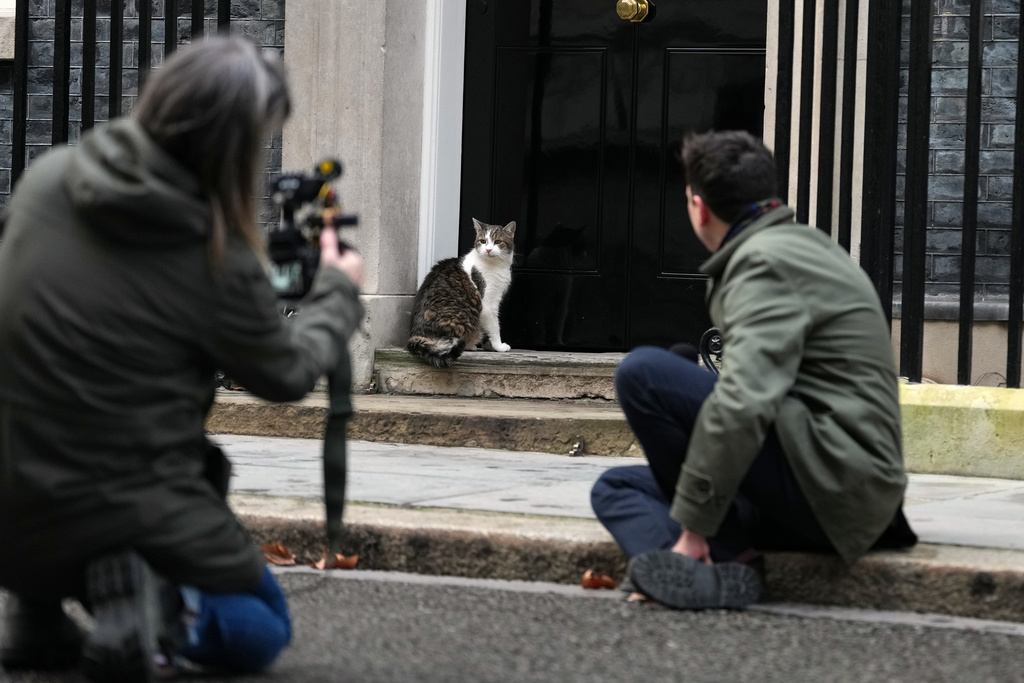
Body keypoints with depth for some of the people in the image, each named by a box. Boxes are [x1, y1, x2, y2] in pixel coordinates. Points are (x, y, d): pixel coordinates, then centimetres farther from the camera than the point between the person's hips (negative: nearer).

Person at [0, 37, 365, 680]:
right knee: (261, 631, 19)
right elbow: (286, 373, 2)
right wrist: (338, 291, 21)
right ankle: (146, 599, -12)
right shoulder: (217, 256, -16)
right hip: (126, 516, -6)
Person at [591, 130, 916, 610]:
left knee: (642, 373, -16)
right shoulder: (804, 245, 21)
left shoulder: (765, 261, -12)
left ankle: (725, 560, -14)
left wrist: (693, 525, -23)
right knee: (615, 488, 13)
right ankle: (703, 572, -19)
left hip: (829, 486, -11)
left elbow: (744, 402, -26)